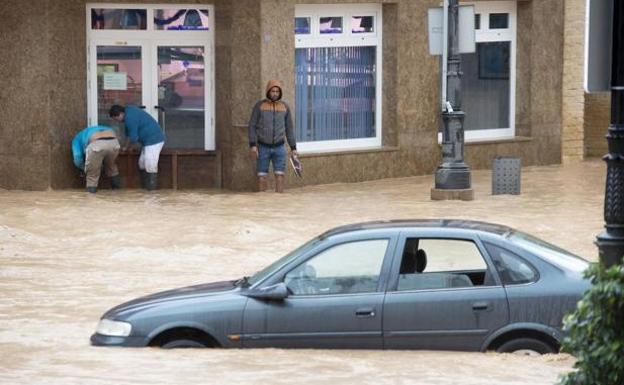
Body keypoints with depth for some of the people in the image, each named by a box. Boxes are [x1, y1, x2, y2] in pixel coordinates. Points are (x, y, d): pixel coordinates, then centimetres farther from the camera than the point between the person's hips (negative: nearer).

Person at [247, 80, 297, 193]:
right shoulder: (259, 105, -4)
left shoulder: (284, 107, 4)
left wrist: (293, 148, 4)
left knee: (279, 176, -5)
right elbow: (252, 126, -5)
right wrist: (253, 145, -16)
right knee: (262, 177, -1)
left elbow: (289, 128, 9)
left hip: (279, 148, 1)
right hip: (263, 148, -1)